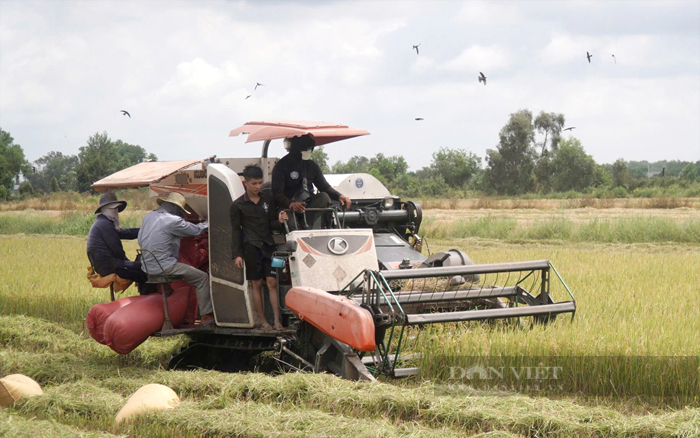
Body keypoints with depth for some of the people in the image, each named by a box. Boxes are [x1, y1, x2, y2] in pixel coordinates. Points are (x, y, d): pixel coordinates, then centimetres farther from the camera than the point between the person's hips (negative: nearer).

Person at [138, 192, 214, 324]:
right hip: (164, 266, -9)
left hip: (147, 266, 9)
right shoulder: (173, 220, -13)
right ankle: (206, 315, -2)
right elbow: (196, 230, -4)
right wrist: (207, 224, 15)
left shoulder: (148, 217, 11)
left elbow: (140, 240, 18)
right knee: (202, 278, -1)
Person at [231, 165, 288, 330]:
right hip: (251, 247, -2)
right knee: (257, 284, 1)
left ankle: (277, 320, -9)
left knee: (272, 283, -5)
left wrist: (279, 221, -10)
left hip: (268, 245, 2)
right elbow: (236, 230, 2)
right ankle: (262, 320, 7)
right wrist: (237, 254, -4)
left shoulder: (268, 200, 9)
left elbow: (271, 224, 14)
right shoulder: (238, 205, 1)